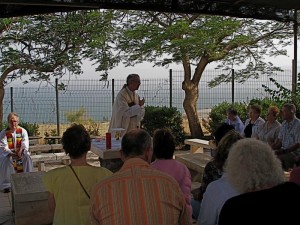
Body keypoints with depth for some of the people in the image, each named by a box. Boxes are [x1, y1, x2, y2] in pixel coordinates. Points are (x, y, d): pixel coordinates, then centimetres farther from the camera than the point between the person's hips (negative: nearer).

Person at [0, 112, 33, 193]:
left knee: (27, 156, -31)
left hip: (21, 153, 1)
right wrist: (11, 153, -34)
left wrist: (22, 150, -36)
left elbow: (25, 143, -13)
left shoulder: (23, 131, -1)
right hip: (8, 154, -1)